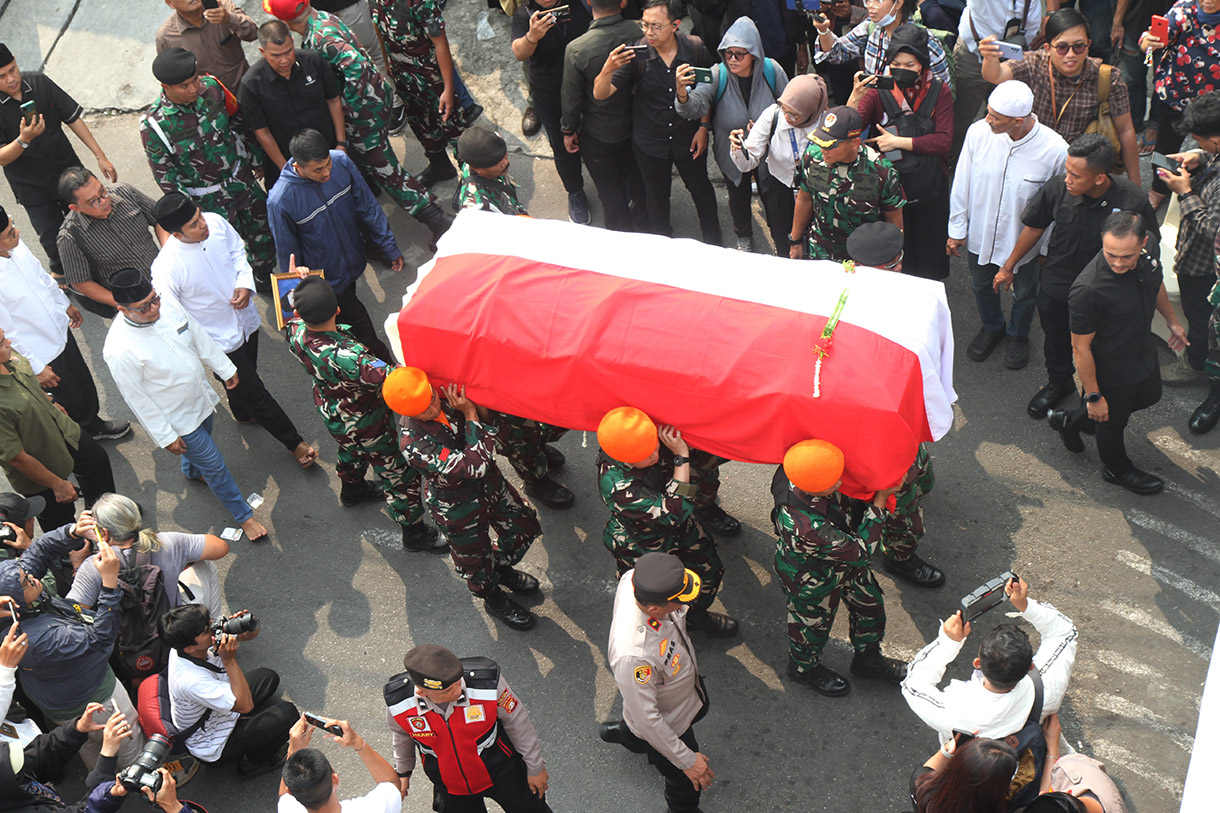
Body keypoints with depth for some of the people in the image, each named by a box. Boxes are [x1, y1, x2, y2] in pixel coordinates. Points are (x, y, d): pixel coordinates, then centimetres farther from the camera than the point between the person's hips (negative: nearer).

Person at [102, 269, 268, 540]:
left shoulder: (167, 306, -18)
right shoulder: (120, 351, -36)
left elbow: (199, 337, 1)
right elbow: (138, 400, -24)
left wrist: (225, 368, 11)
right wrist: (166, 436, -15)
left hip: (200, 397, 7)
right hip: (178, 420, -7)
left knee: (203, 435, 34)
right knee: (214, 465, 8)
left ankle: (192, 471, 68)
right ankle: (243, 515, 32)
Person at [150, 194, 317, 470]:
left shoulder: (215, 222, -19)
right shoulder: (166, 268, -35)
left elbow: (238, 251, 1)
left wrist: (245, 284, -15)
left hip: (245, 319, 6)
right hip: (220, 342, -6)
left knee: (244, 374, 31)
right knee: (253, 392, 11)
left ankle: (244, 412, 63)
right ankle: (294, 442, 30)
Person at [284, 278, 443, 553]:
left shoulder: (297, 334, -24)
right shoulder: (342, 356, -47)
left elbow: (295, 316, 2)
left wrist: (298, 288, 13)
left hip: (331, 412, 8)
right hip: (364, 424, -7)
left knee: (350, 451, 39)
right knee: (398, 471, 13)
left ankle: (352, 490, 69)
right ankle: (414, 532, 32)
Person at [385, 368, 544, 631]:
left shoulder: (448, 397, -19)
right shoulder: (414, 445, -38)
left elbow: (487, 422, -2)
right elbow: (472, 467, -40)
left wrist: (476, 402, -23)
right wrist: (470, 414, -36)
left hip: (490, 482, 6)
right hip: (458, 508, -6)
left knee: (525, 527, 25)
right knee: (476, 562, 20)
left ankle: (501, 567, 56)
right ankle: (493, 599, 53)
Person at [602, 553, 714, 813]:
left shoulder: (632, 578, -31)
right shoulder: (633, 656, -49)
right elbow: (646, 719, -33)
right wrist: (687, 760, -21)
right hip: (669, 721, -7)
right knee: (686, 783, 19)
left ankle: (622, 733, 63)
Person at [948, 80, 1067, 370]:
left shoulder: (1055, 150, -29)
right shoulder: (978, 132, -22)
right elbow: (962, 185, -7)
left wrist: (1048, 251, -5)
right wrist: (956, 230, 1)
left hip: (1025, 241, -2)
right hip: (980, 234, 2)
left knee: (1024, 294, 24)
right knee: (982, 286, 27)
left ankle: (1018, 335, 56)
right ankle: (992, 328, 59)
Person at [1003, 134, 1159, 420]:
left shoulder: (1133, 201, -28)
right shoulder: (1057, 188, -23)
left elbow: (1149, 249, -10)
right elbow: (1034, 226, -3)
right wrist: (1008, 266, 8)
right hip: (1055, 286, 2)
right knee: (1056, 340, 25)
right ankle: (1058, 383, 55)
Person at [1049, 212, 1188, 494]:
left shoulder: (1145, 259, -19)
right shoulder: (1087, 290, -40)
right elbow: (1081, 348, -28)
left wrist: (1172, 321, 22)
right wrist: (1093, 396, -20)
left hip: (1144, 352, 8)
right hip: (1111, 371, -7)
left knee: (1149, 396, 33)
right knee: (1112, 420, 19)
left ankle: (1071, 421, 49)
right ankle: (1118, 469, 51)